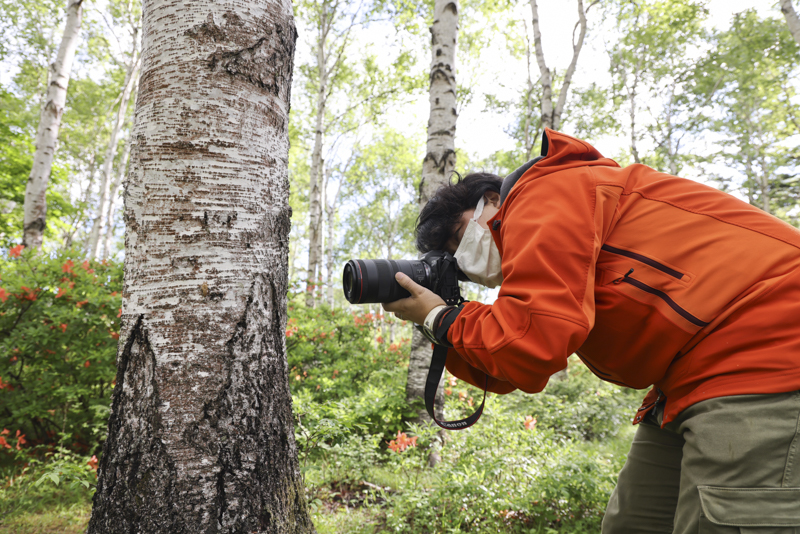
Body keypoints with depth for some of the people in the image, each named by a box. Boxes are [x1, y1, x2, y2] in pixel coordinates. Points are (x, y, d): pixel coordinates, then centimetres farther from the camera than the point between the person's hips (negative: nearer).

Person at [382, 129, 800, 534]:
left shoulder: (543, 192, -11)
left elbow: (533, 341, -24)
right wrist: (440, 330, 8)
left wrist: (440, 319, -8)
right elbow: (505, 375, 18)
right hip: (693, 380, 10)